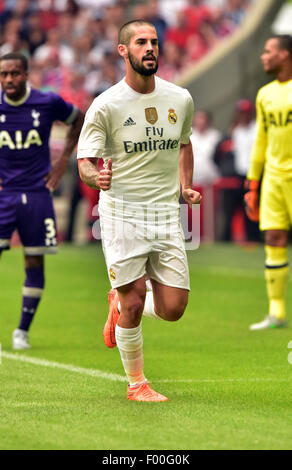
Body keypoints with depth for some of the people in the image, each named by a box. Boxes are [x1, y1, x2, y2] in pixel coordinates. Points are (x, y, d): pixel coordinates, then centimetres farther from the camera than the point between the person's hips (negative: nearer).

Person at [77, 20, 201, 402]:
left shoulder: (180, 99, 5)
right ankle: (136, 384, 15)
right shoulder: (106, 105, -9)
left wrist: (186, 185, 11)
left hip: (166, 214, 4)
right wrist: (96, 176, -32)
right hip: (122, 214, -4)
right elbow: (85, 162, -10)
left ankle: (120, 303, 32)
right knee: (135, 305, -5)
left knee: (173, 309, -1)